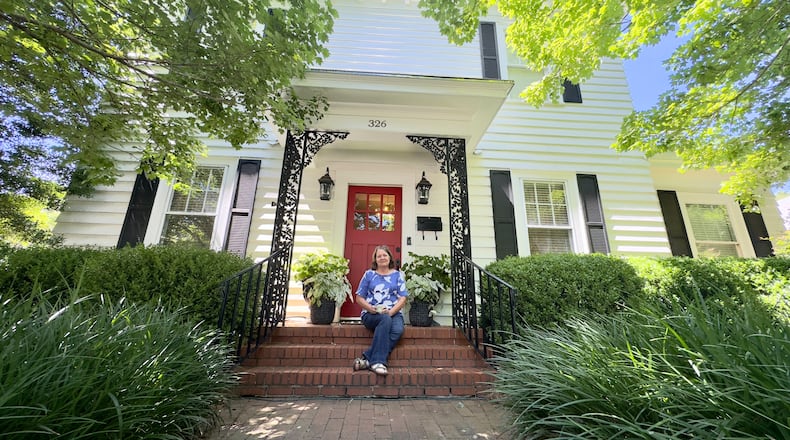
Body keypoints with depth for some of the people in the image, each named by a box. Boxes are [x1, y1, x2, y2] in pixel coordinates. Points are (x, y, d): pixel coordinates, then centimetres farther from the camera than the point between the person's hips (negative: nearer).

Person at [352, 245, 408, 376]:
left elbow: (402, 299, 3)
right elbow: (359, 298, 8)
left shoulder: (398, 275, 11)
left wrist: (390, 311, -14)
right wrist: (372, 309, -10)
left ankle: (367, 359, -28)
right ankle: (377, 361, -32)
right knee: (385, 320, -35)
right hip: (371, 314, -1)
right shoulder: (369, 274, 10)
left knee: (398, 330, -32)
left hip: (393, 313, 1)